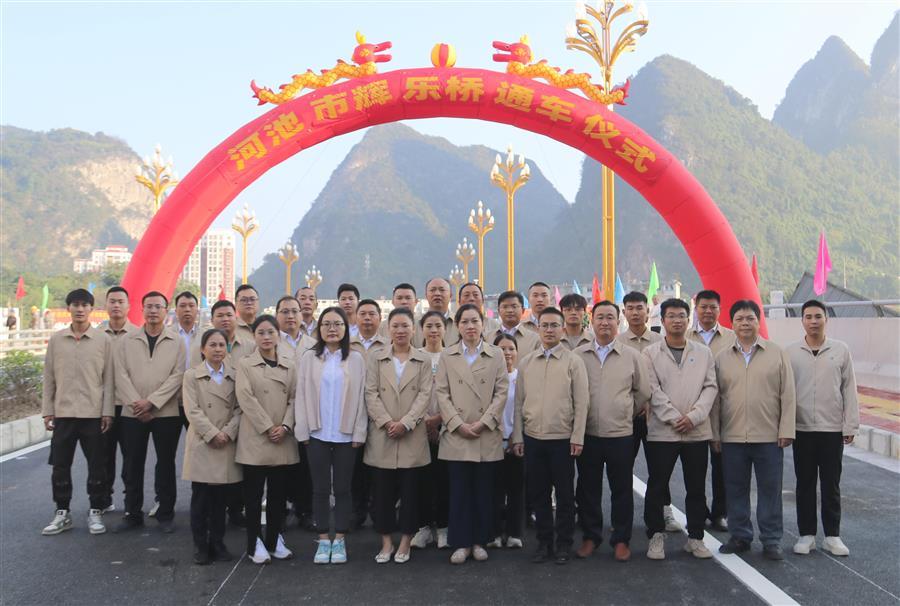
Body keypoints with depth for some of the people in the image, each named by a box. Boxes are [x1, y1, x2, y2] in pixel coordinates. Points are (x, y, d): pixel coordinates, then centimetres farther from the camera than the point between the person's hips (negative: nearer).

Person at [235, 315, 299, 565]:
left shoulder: (290, 364, 9)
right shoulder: (245, 364, 1)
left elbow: (294, 398, 5)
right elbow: (246, 398, -8)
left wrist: (285, 426, -10)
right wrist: (268, 427, -13)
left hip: (283, 440, 3)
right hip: (255, 438, -3)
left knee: (279, 493, 8)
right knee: (254, 493, 3)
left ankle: (275, 540, 20)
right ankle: (255, 543, 13)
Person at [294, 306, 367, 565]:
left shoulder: (356, 359, 2)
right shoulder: (309, 358, 3)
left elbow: (360, 397, 1)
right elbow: (301, 395, 2)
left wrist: (359, 433, -3)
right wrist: (303, 431, -3)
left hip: (346, 435, 0)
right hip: (317, 434, 0)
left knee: (342, 488, 6)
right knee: (320, 488, 7)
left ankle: (339, 540, 16)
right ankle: (323, 540, 17)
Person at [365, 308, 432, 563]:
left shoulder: (423, 361, 6)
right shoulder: (376, 358, 7)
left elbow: (424, 395, -2)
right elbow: (371, 394, 0)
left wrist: (405, 423, -15)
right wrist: (387, 422, -13)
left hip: (412, 436, 0)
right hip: (381, 436, 1)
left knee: (410, 491, 4)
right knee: (382, 491, 4)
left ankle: (405, 542, 16)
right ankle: (386, 542, 16)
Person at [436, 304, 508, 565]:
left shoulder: (496, 355, 6)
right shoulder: (447, 356, 7)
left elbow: (501, 391, 1)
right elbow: (441, 393, 1)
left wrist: (483, 422, -10)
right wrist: (459, 425, -9)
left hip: (487, 435, 0)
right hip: (456, 435, 0)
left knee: (484, 490, 6)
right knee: (459, 490, 3)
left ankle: (480, 541, 19)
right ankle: (461, 542, 13)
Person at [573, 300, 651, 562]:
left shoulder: (632, 356, 2)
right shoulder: (578, 355, 2)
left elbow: (643, 392, 10)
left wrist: (627, 414, 12)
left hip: (621, 434, 0)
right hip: (587, 434, 1)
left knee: (621, 489, 6)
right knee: (588, 488, 9)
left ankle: (621, 539, 20)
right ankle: (590, 536, 24)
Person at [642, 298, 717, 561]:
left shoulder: (704, 352, 9)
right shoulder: (651, 353, 2)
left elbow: (710, 387, 2)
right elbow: (653, 390, -5)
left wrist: (693, 416, -11)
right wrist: (674, 418, -13)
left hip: (697, 431, 2)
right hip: (661, 431, -2)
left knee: (696, 488, 8)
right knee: (656, 487, 3)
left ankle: (695, 537, 21)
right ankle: (656, 536, 17)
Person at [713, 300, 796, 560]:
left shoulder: (777, 354, 2)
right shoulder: (721, 358, 7)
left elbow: (788, 395, 1)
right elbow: (715, 397, 7)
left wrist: (786, 430, -5)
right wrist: (715, 434, 4)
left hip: (769, 437, -2)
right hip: (732, 438, 2)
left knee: (770, 489, 5)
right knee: (736, 490, 9)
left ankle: (771, 540, 17)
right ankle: (740, 536, 22)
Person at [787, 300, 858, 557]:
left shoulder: (841, 350, 0)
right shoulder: (791, 352, -1)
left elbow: (849, 389, 2)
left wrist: (850, 425, -1)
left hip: (833, 429, 0)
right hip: (802, 428, 0)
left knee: (831, 484, 8)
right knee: (805, 483, 9)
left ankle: (832, 535, 19)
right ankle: (806, 534, 19)